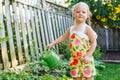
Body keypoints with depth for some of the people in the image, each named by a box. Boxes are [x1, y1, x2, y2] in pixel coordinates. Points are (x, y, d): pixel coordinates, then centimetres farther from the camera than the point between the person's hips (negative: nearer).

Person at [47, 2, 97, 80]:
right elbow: (63, 37, 22)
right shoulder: (71, 29, 9)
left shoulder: (87, 28, -8)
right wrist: (52, 44, 22)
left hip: (85, 59, -5)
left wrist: (88, 56, -17)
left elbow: (94, 43, -9)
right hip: (75, 59, 5)